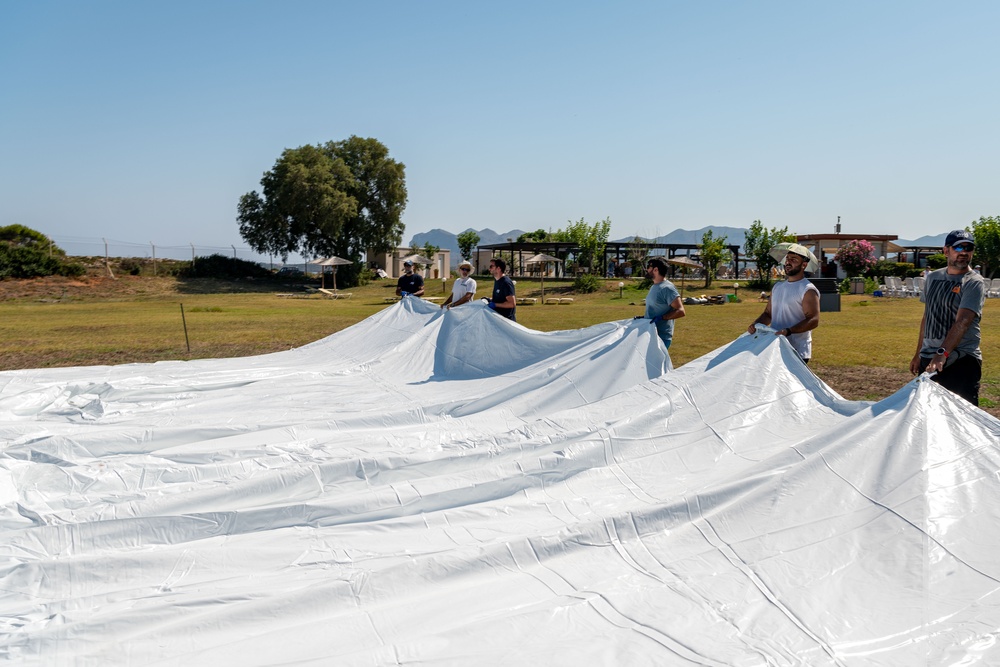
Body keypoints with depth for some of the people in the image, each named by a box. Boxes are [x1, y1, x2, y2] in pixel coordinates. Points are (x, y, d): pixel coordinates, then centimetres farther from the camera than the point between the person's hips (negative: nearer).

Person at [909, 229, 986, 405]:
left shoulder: (974, 282, -8)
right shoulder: (933, 277, 11)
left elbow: (962, 322, -21)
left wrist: (942, 354, -33)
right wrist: (918, 354, 18)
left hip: (961, 361, -6)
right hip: (928, 358, 6)